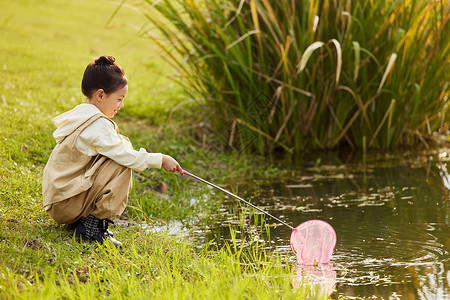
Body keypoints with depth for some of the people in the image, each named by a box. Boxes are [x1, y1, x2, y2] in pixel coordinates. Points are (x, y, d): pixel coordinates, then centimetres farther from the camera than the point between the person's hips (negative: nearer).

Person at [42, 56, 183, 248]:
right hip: (66, 203, -10)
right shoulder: (98, 125, -17)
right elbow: (124, 155, -20)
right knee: (121, 167, -16)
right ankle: (93, 223, -13)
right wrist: (160, 160, -11)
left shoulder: (81, 114, 14)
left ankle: (81, 219, 11)